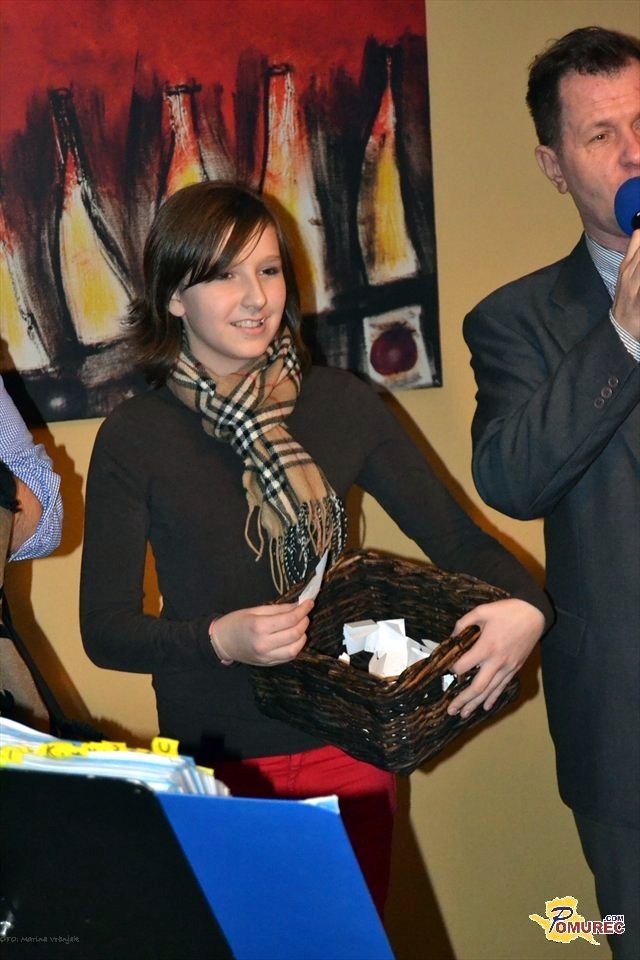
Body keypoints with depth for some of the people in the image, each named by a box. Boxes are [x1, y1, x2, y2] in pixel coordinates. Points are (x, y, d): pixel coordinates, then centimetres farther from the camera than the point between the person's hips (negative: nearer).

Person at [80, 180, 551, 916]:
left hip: (349, 751, 2)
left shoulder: (339, 404, -1)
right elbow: (104, 629, -6)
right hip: (215, 766, -2)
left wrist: (524, 605, -16)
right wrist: (220, 639, -23)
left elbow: (453, 535, 4)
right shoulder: (134, 438, -7)